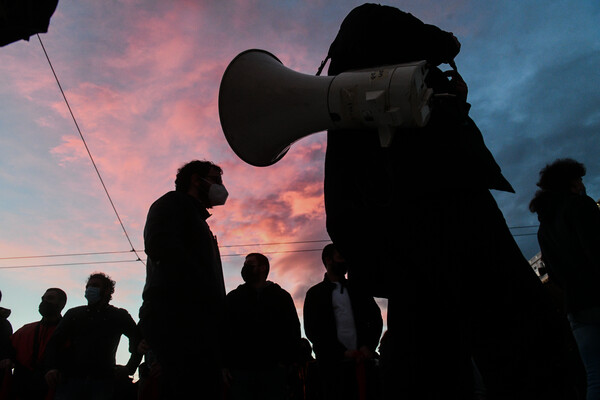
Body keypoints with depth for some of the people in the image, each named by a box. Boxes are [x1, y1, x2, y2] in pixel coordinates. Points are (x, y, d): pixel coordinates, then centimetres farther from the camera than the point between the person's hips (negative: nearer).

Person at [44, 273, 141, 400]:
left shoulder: (119, 316, 15)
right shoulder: (73, 314, 23)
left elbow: (138, 339, 9)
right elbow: (54, 342, 15)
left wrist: (130, 369, -3)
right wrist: (51, 368, -3)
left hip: (103, 381, -2)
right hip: (70, 379, 2)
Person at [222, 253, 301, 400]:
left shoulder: (282, 297, 11)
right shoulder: (232, 298, 14)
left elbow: (293, 332, 9)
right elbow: (223, 333, 10)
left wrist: (285, 362, -1)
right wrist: (225, 366, 0)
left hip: (273, 371, 0)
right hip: (239, 370, 1)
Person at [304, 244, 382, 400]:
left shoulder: (358, 289, 18)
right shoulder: (315, 293, 9)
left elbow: (376, 319, 13)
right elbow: (312, 331, 1)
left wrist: (369, 346, -5)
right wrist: (343, 352, -8)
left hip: (363, 359, 2)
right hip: (335, 364, -2)